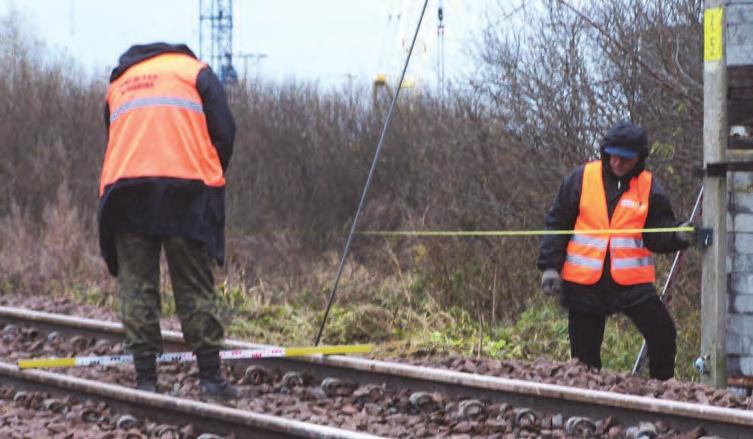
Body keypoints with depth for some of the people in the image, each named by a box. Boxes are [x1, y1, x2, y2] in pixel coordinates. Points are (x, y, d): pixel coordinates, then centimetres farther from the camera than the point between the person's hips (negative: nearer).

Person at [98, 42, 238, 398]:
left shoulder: (118, 83, 27)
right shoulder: (195, 71, 16)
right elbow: (224, 131, 6)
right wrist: (213, 179, 18)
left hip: (124, 190, 2)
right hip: (186, 191, -2)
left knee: (136, 286, 4)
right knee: (195, 288, 3)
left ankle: (145, 378, 0)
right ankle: (210, 376, 0)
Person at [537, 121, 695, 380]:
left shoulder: (650, 189, 1)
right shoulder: (581, 179, 0)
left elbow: (658, 237, 2)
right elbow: (557, 223, 5)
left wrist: (677, 237, -20)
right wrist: (550, 266, -2)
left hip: (632, 282, 0)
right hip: (584, 282, 0)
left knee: (663, 336, -12)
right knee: (584, 350, 5)